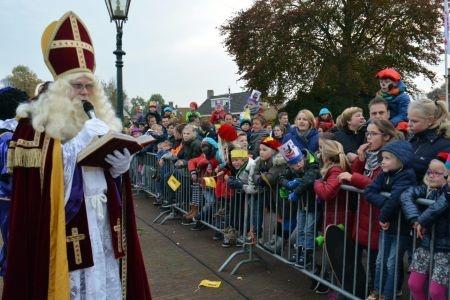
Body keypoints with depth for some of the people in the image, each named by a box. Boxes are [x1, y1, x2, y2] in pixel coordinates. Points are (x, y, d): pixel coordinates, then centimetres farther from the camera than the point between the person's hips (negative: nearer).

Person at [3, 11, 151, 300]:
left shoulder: (100, 119, 14)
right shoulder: (37, 121, -3)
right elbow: (36, 173, -13)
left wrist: (121, 165, -7)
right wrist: (80, 143, -19)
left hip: (102, 218, 5)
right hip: (62, 221, -5)